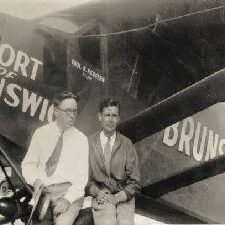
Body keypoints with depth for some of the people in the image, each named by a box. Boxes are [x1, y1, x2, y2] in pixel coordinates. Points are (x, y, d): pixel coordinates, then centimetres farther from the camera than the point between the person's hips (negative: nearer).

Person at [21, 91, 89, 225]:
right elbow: (28, 163, 10)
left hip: (69, 191, -2)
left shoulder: (81, 139, 2)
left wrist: (67, 198, -16)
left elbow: (82, 176, -3)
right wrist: (35, 179, -10)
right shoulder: (40, 133, 6)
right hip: (42, 192, 2)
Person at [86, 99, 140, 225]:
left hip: (123, 197, 1)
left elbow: (134, 182, 4)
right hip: (101, 196, -1)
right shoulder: (89, 143, 4)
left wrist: (118, 197, -11)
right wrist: (97, 192, -8)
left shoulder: (127, 144, 4)